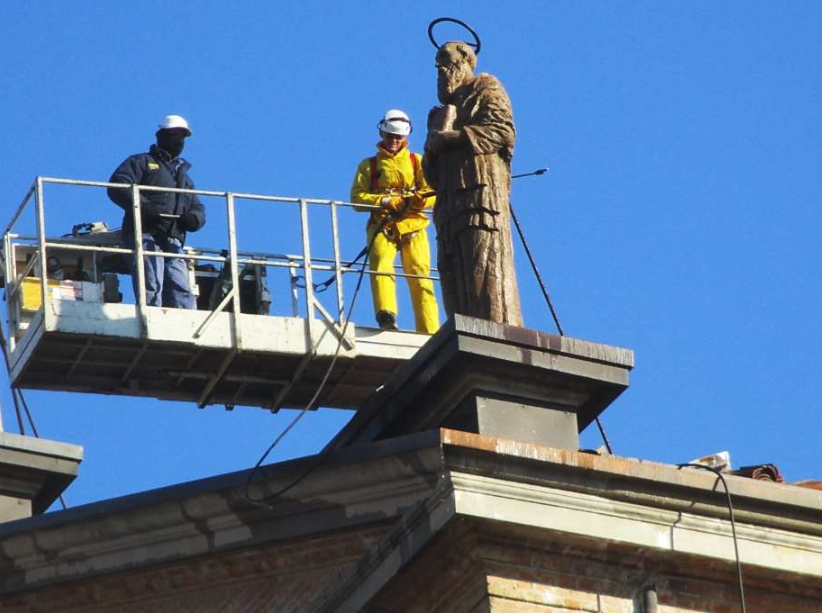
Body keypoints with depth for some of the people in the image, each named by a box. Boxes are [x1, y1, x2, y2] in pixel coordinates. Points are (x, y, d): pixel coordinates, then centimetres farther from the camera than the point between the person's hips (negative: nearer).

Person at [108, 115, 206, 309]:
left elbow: (199, 209, 30)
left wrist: (193, 218, 3)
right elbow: (117, 186, -2)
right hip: (146, 236, -6)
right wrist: (143, 206, -17)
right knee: (152, 290, -20)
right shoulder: (141, 162, 15)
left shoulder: (184, 177, 35)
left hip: (174, 242, 6)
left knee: (183, 295, -7)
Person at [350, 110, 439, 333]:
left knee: (420, 278, -11)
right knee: (381, 268, -27)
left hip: (413, 225, 1)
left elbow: (432, 193, 8)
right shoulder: (369, 165, 19)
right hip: (382, 226, -1)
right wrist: (385, 201, -12)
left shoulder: (417, 162, 21)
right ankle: (386, 315, -42)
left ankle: (429, 332, -16)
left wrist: (419, 199, -16)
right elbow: (357, 197, 5)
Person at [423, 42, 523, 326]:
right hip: (450, 203, 7)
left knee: (486, 272, -18)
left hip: (481, 189, -7)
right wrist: (433, 147, 2)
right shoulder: (442, 112, 31)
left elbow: (503, 130, -7)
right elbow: (431, 174, 24)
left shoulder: (485, 89, 13)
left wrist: (453, 136, -9)